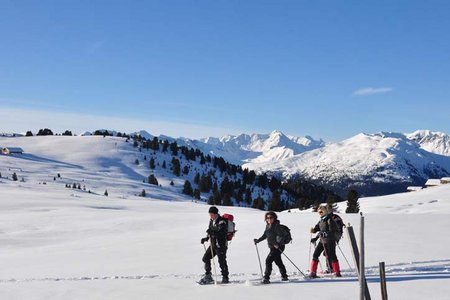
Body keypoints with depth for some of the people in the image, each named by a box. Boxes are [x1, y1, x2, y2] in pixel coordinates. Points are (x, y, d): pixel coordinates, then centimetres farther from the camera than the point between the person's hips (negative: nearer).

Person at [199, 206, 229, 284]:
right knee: (205, 258, 4)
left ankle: (225, 278, 10)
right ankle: (208, 276, 14)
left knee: (222, 261, -4)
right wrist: (206, 238, 9)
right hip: (213, 244, 8)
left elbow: (221, 232, -31)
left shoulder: (221, 222, -15)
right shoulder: (211, 221, 11)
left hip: (221, 245, -8)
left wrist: (213, 232, -44)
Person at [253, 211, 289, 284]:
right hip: (272, 247, 9)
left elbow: (281, 235, -20)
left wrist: (278, 243, -30)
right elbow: (265, 235, 22)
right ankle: (284, 276, 34)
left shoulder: (277, 226, -15)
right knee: (278, 262, 19)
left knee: (268, 260, -16)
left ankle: (266, 278, -16)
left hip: (278, 247, -9)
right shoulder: (268, 226, 11)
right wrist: (258, 240, 15)